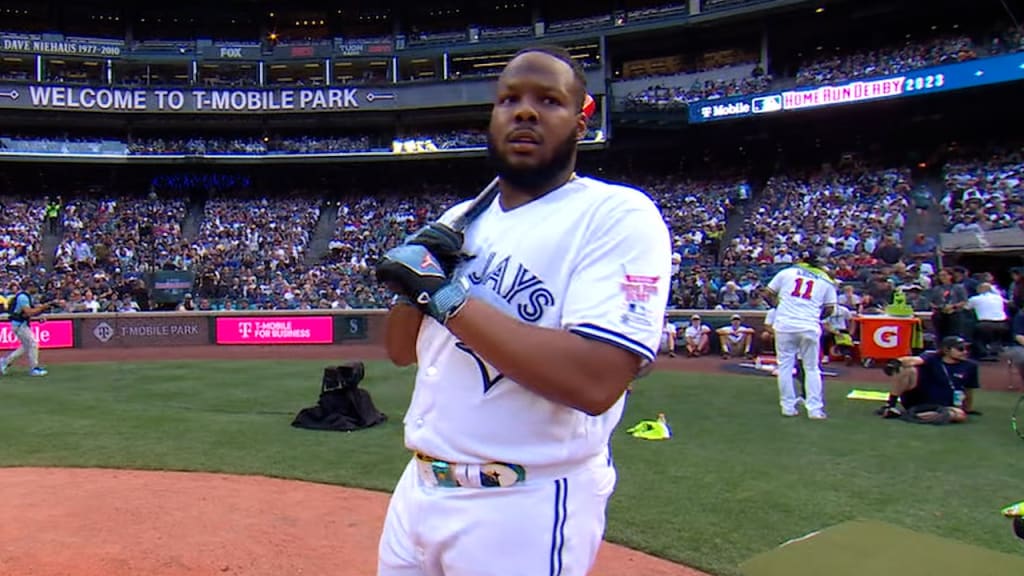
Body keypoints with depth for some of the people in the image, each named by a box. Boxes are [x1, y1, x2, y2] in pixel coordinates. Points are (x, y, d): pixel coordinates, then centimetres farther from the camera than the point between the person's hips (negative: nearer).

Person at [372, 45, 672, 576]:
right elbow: (401, 350, 12)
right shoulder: (459, 221, 8)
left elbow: (595, 382, -26)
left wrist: (446, 294, -22)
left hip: (529, 509, -6)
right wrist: (413, 281, -8)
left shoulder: (619, 216, -14)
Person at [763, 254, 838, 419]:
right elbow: (829, 309, 8)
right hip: (810, 327, 0)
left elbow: (769, 293, 11)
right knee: (812, 368, 9)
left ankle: (788, 406, 9)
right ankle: (815, 408, 6)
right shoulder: (826, 280, 10)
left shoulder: (787, 272, 8)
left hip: (784, 325, 0)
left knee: (785, 365, 8)